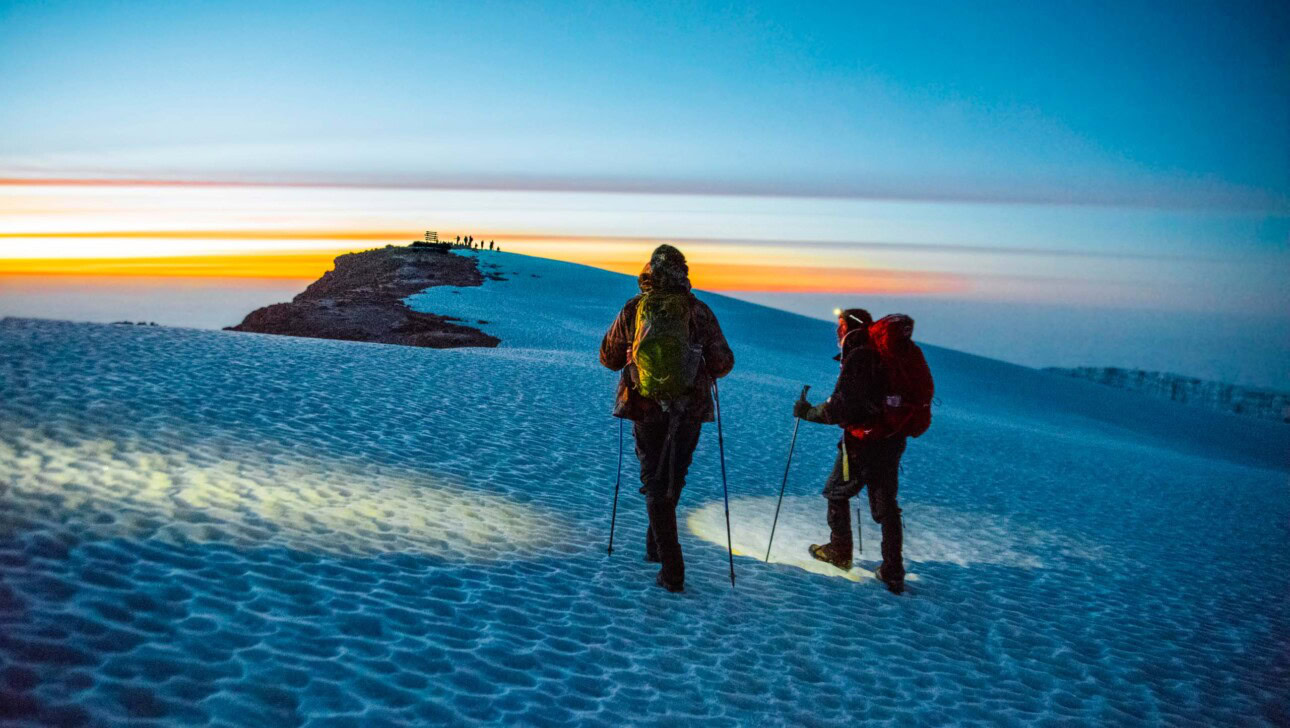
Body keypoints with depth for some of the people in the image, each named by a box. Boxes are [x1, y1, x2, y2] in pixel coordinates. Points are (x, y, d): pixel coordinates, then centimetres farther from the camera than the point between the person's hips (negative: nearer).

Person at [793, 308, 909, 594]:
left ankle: (840, 552, 26)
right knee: (886, 505, 12)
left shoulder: (857, 359, -16)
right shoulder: (883, 357, 8)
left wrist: (808, 412, -6)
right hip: (892, 442, 7)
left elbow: (839, 408, -21)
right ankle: (893, 573, 12)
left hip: (862, 443, -7)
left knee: (837, 493, 15)